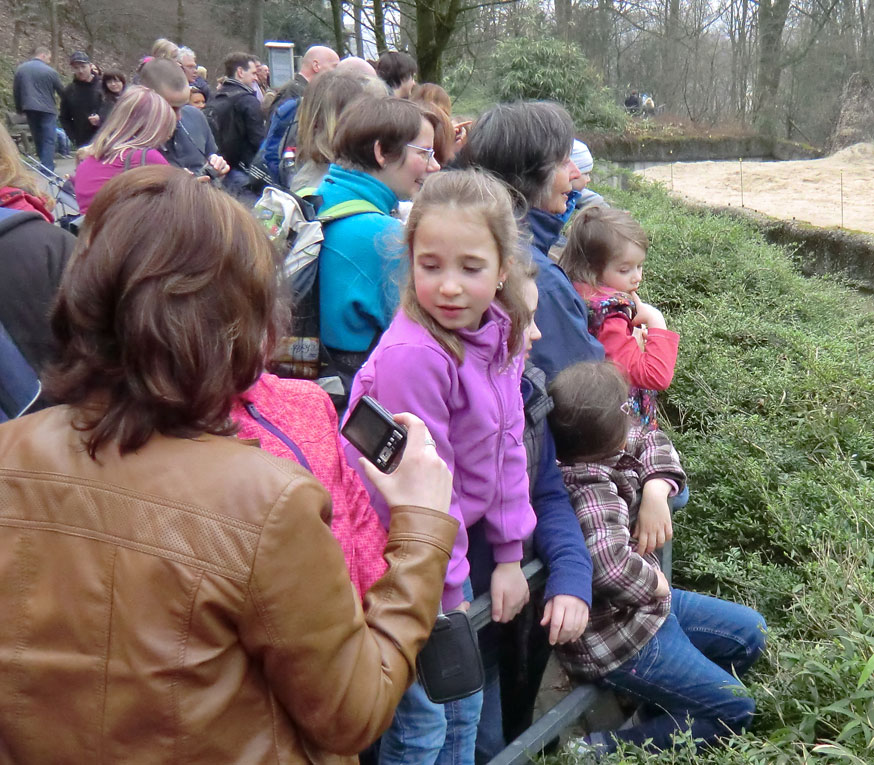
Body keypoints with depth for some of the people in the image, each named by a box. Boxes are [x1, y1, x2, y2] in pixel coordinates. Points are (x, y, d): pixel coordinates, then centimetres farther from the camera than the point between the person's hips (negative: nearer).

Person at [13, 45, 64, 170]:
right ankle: (47, 169, -7)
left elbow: (15, 91, 12)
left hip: (30, 109, 5)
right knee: (48, 140, -2)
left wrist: (19, 108, 24)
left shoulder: (20, 69, 8)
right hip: (47, 109, -5)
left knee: (37, 139, 16)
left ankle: (43, 163, 25)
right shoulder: (50, 72, -6)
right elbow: (62, 92, 3)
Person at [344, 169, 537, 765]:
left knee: (465, 705, 20)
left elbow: (507, 446, 5)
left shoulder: (499, 333, -4)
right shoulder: (413, 355, -29)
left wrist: (510, 553, 7)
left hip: (453, 537, 8)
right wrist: (449, 593, -13)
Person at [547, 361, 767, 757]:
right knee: (735, 711, 1)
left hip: (646, 603, 10)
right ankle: (602, 748, -1)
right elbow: (609, 566, -47)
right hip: (616, 636, -9)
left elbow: (651, 441, 10)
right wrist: (655, 583, -25)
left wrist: (656, 492, -11)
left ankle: (668, 710, 22)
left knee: (749, 632, 20)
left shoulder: (600, 450, -6)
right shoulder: (589, 490, -32)